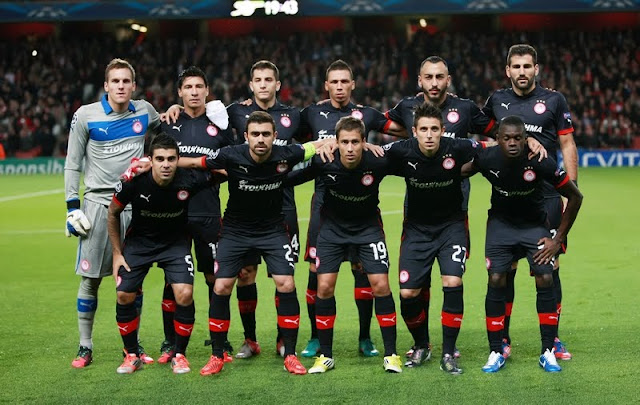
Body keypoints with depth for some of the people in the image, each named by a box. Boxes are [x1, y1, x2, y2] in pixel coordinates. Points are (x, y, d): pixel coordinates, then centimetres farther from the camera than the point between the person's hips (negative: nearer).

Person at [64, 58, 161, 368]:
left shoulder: (144, 112, 5)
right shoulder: (85, 115, -2)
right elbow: (72, 163, 2)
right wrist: (71, 206, -4)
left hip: (134, 205, 2)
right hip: (97, 203, -2)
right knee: (90, 278, -1)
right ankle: (85, 347, 8)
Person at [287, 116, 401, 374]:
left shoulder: (377, 162, -27)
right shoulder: (323, 162, -25)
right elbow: (288, 178, -7)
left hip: (368, 226, -1)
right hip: (332, 225, 1)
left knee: (380, 285, -10)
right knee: (324, 286, -7)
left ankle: (391, 354, 3)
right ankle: (325, 355, 8)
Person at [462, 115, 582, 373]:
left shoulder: (541, 163, -28)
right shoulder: (487, 158, -23)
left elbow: (575, 197, -14)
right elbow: (461, 171, 3)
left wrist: (558, 239, -11)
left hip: (535, 225, -1)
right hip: (501, 223, 1)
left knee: (545, 280, -13)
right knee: (496, 281, -11)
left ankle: (548, 352, 1)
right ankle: (496, 353, 1)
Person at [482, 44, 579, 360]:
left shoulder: (553, 100, 3)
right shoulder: (497, 100, 8)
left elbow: (567, 146, 3)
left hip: (546, 197, -1)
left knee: (550, 267, 1)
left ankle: (552, 338, 12)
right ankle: (502, 339, 12)